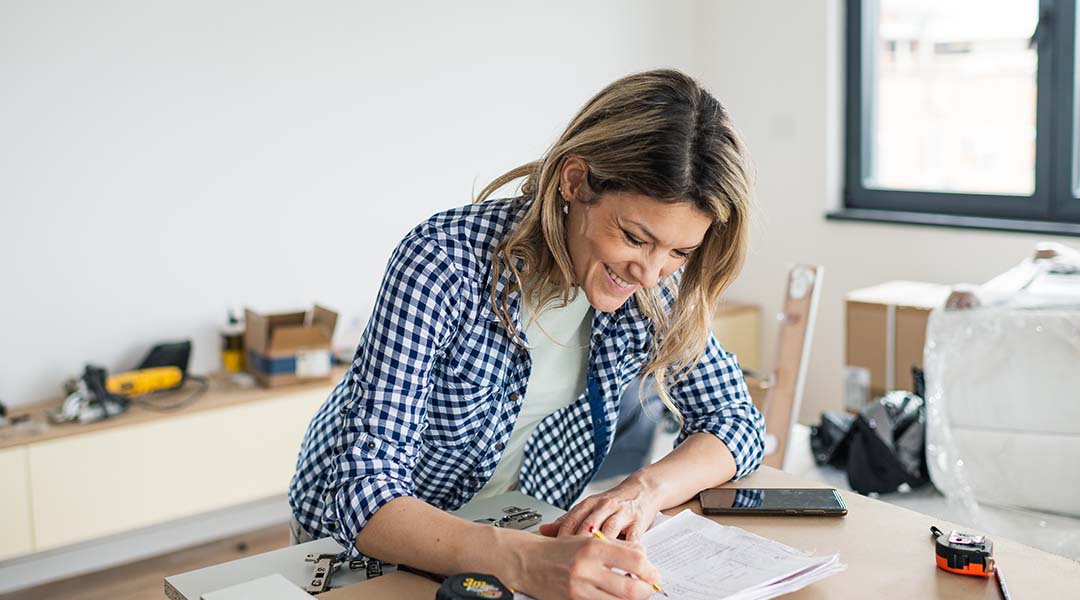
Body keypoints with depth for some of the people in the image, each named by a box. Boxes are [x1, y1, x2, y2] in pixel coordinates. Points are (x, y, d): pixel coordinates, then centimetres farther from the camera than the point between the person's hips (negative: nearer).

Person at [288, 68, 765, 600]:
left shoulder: (653, 286, -13)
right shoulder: (445, 263, -28)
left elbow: (736, 422, -5)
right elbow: (365, 493, -32)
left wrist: (645, 490, -25)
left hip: (530, 533, 3)